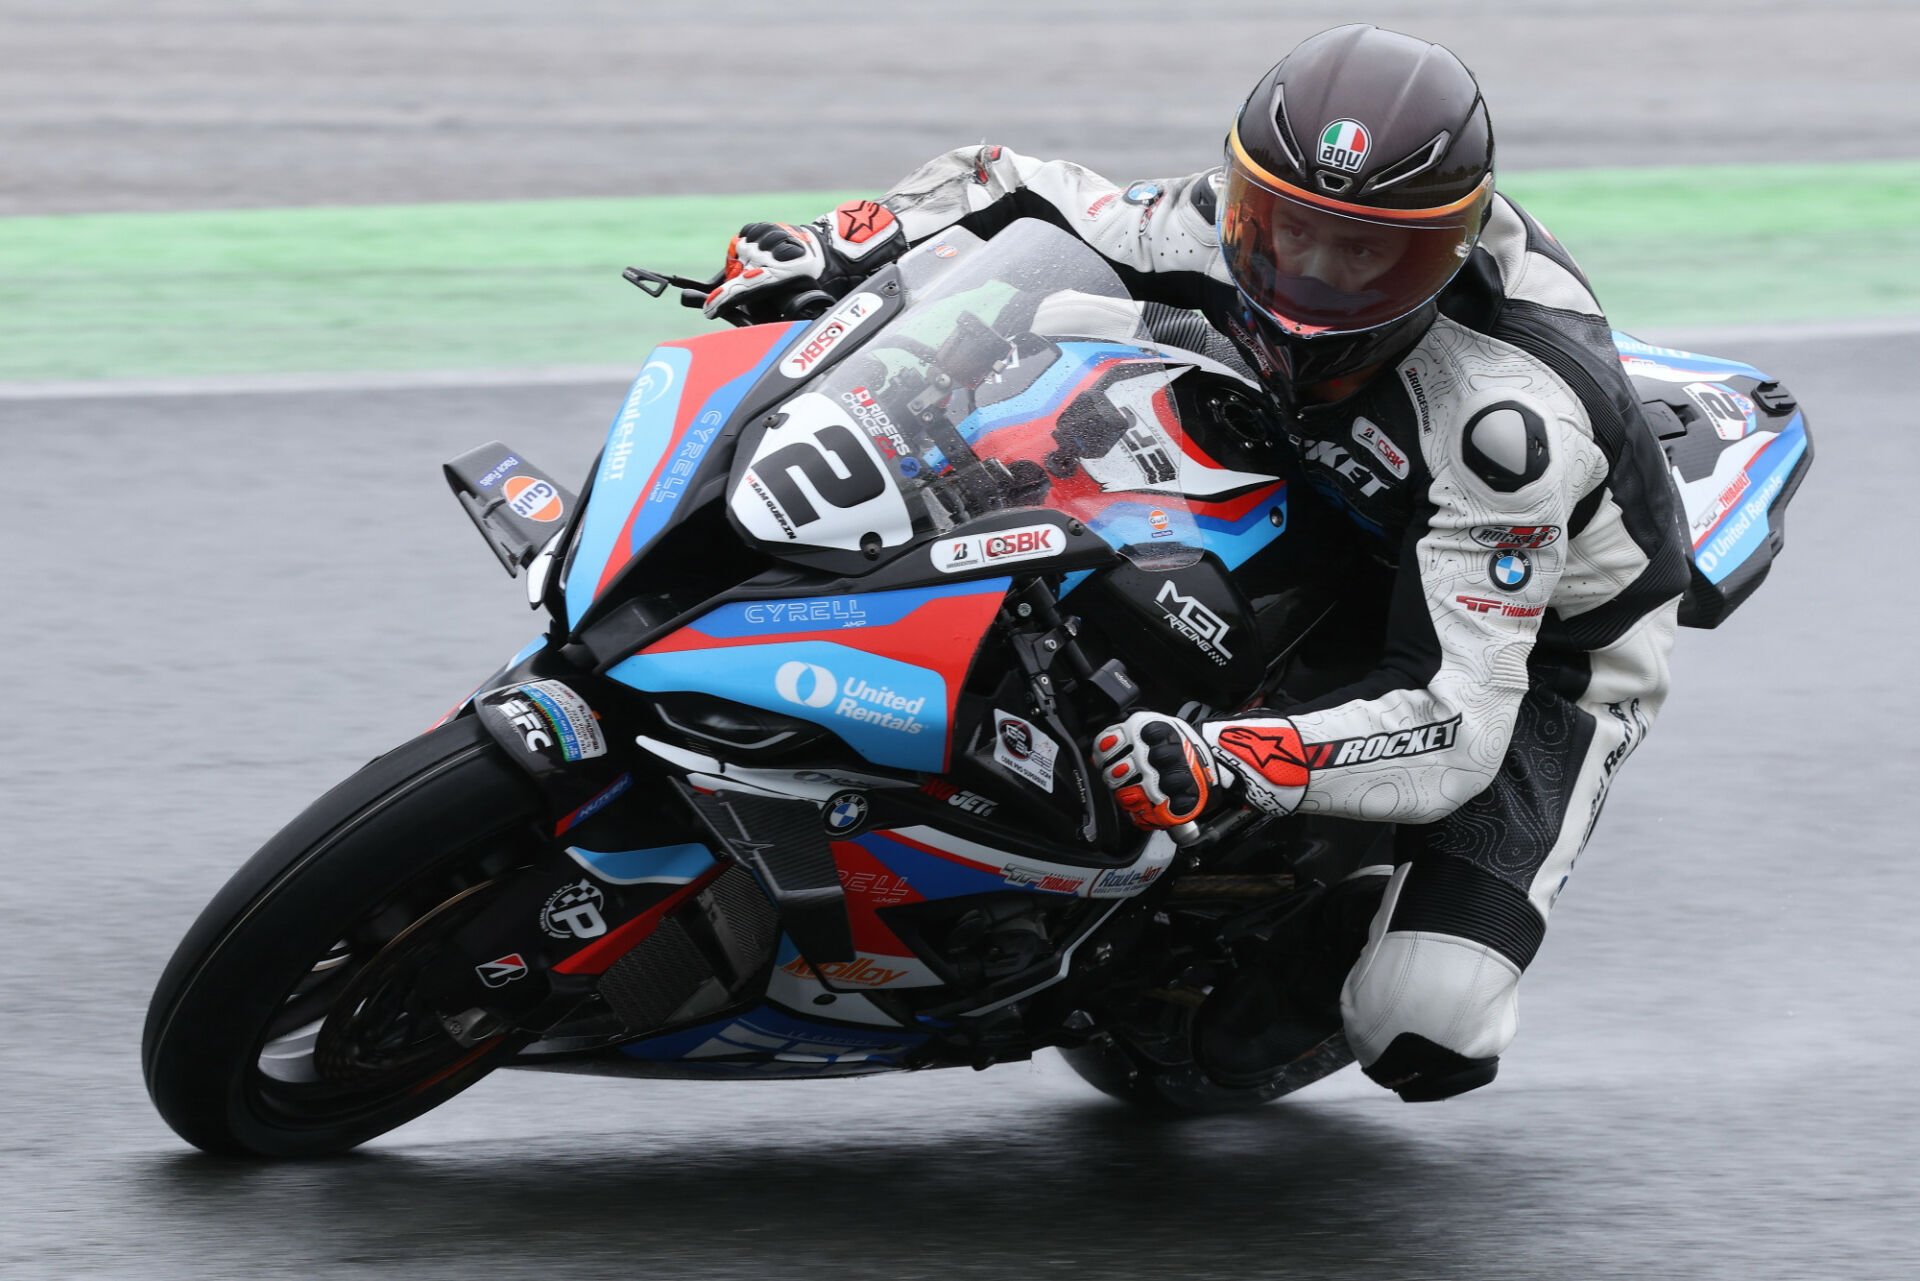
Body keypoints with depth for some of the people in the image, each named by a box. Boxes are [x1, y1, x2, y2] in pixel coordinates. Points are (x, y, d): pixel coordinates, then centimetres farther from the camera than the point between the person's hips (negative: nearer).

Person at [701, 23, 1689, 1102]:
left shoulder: (1511, 420, -40)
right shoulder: (1226, 234, -22)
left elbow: (1453, 729, -42)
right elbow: (1010, 195, -5)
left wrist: (1221, 763, -55)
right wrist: (838, 249, -22)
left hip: (1547, 653, -7)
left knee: (1425, 1032, -28)